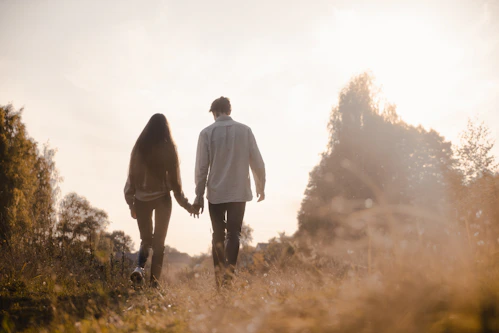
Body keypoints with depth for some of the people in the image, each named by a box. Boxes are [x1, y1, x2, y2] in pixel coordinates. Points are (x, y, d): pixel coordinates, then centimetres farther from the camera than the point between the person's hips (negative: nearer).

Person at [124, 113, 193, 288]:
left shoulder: (139, 148, 0)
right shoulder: (168, 149, -7)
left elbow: (132, 176, 3)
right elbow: (174, 179, -5)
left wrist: (131, 203, 12)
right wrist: (185, 204, 4)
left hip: (142, 199, 2)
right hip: (162, 198, -2)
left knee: (145, 239, 16)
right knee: (159, 241, 9)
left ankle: (139, 267, -9)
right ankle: (154, 280, 3)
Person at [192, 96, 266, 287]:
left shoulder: (207, 133, -2)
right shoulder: (245, 130, 0)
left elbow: (201, 167, -4)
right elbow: (257, 162, 2)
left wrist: (199, 196, 2)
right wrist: (260, 187, 16)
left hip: (216, 193, 0)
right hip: (239, 192, 0)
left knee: (218, 236, 11)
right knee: (234, 234, 2)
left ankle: (220, 279, 11)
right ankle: (229, 275, -16)